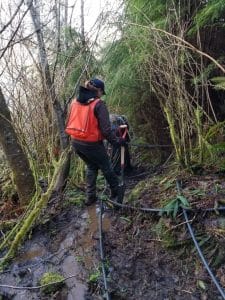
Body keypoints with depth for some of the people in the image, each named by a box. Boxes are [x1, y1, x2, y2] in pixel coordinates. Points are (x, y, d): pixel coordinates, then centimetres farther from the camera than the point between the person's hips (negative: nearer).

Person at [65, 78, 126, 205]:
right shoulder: (99, 104, -14)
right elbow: (106, 129, -17)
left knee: (91, 167, 27)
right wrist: (117, 141, -4)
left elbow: (70, 122, 11)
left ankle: (90, 196, 30)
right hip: (92, 144, -6)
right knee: (107, 168, 17)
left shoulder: (75, 102, 5)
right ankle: (116, 194, 35)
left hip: (76, 142, 6)